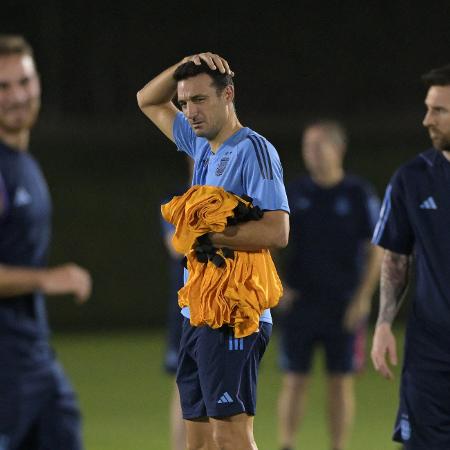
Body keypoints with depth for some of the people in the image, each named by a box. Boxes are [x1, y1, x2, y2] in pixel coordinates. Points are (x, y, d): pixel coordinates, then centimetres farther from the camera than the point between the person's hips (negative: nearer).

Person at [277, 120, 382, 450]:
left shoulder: (359, 194, -2)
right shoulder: (294, 193, 6)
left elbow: (377, 250, -1)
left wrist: (362, 297, -8)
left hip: (345, 306, -2)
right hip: (300, 302, 2)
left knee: (341, 382, 2)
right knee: (294, 379, 0)